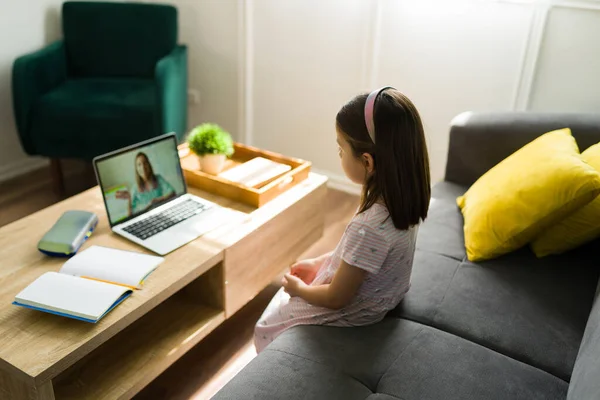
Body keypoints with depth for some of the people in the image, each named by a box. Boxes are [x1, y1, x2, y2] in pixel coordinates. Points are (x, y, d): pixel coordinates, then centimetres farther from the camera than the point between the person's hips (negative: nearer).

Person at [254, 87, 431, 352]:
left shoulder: (369, 227, -40)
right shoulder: (401, 200, -13)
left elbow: (336, 299, -26)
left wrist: (299, 288, -8)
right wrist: (319, 263, 8)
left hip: (349, 316, -8)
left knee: (265, 330, 14)